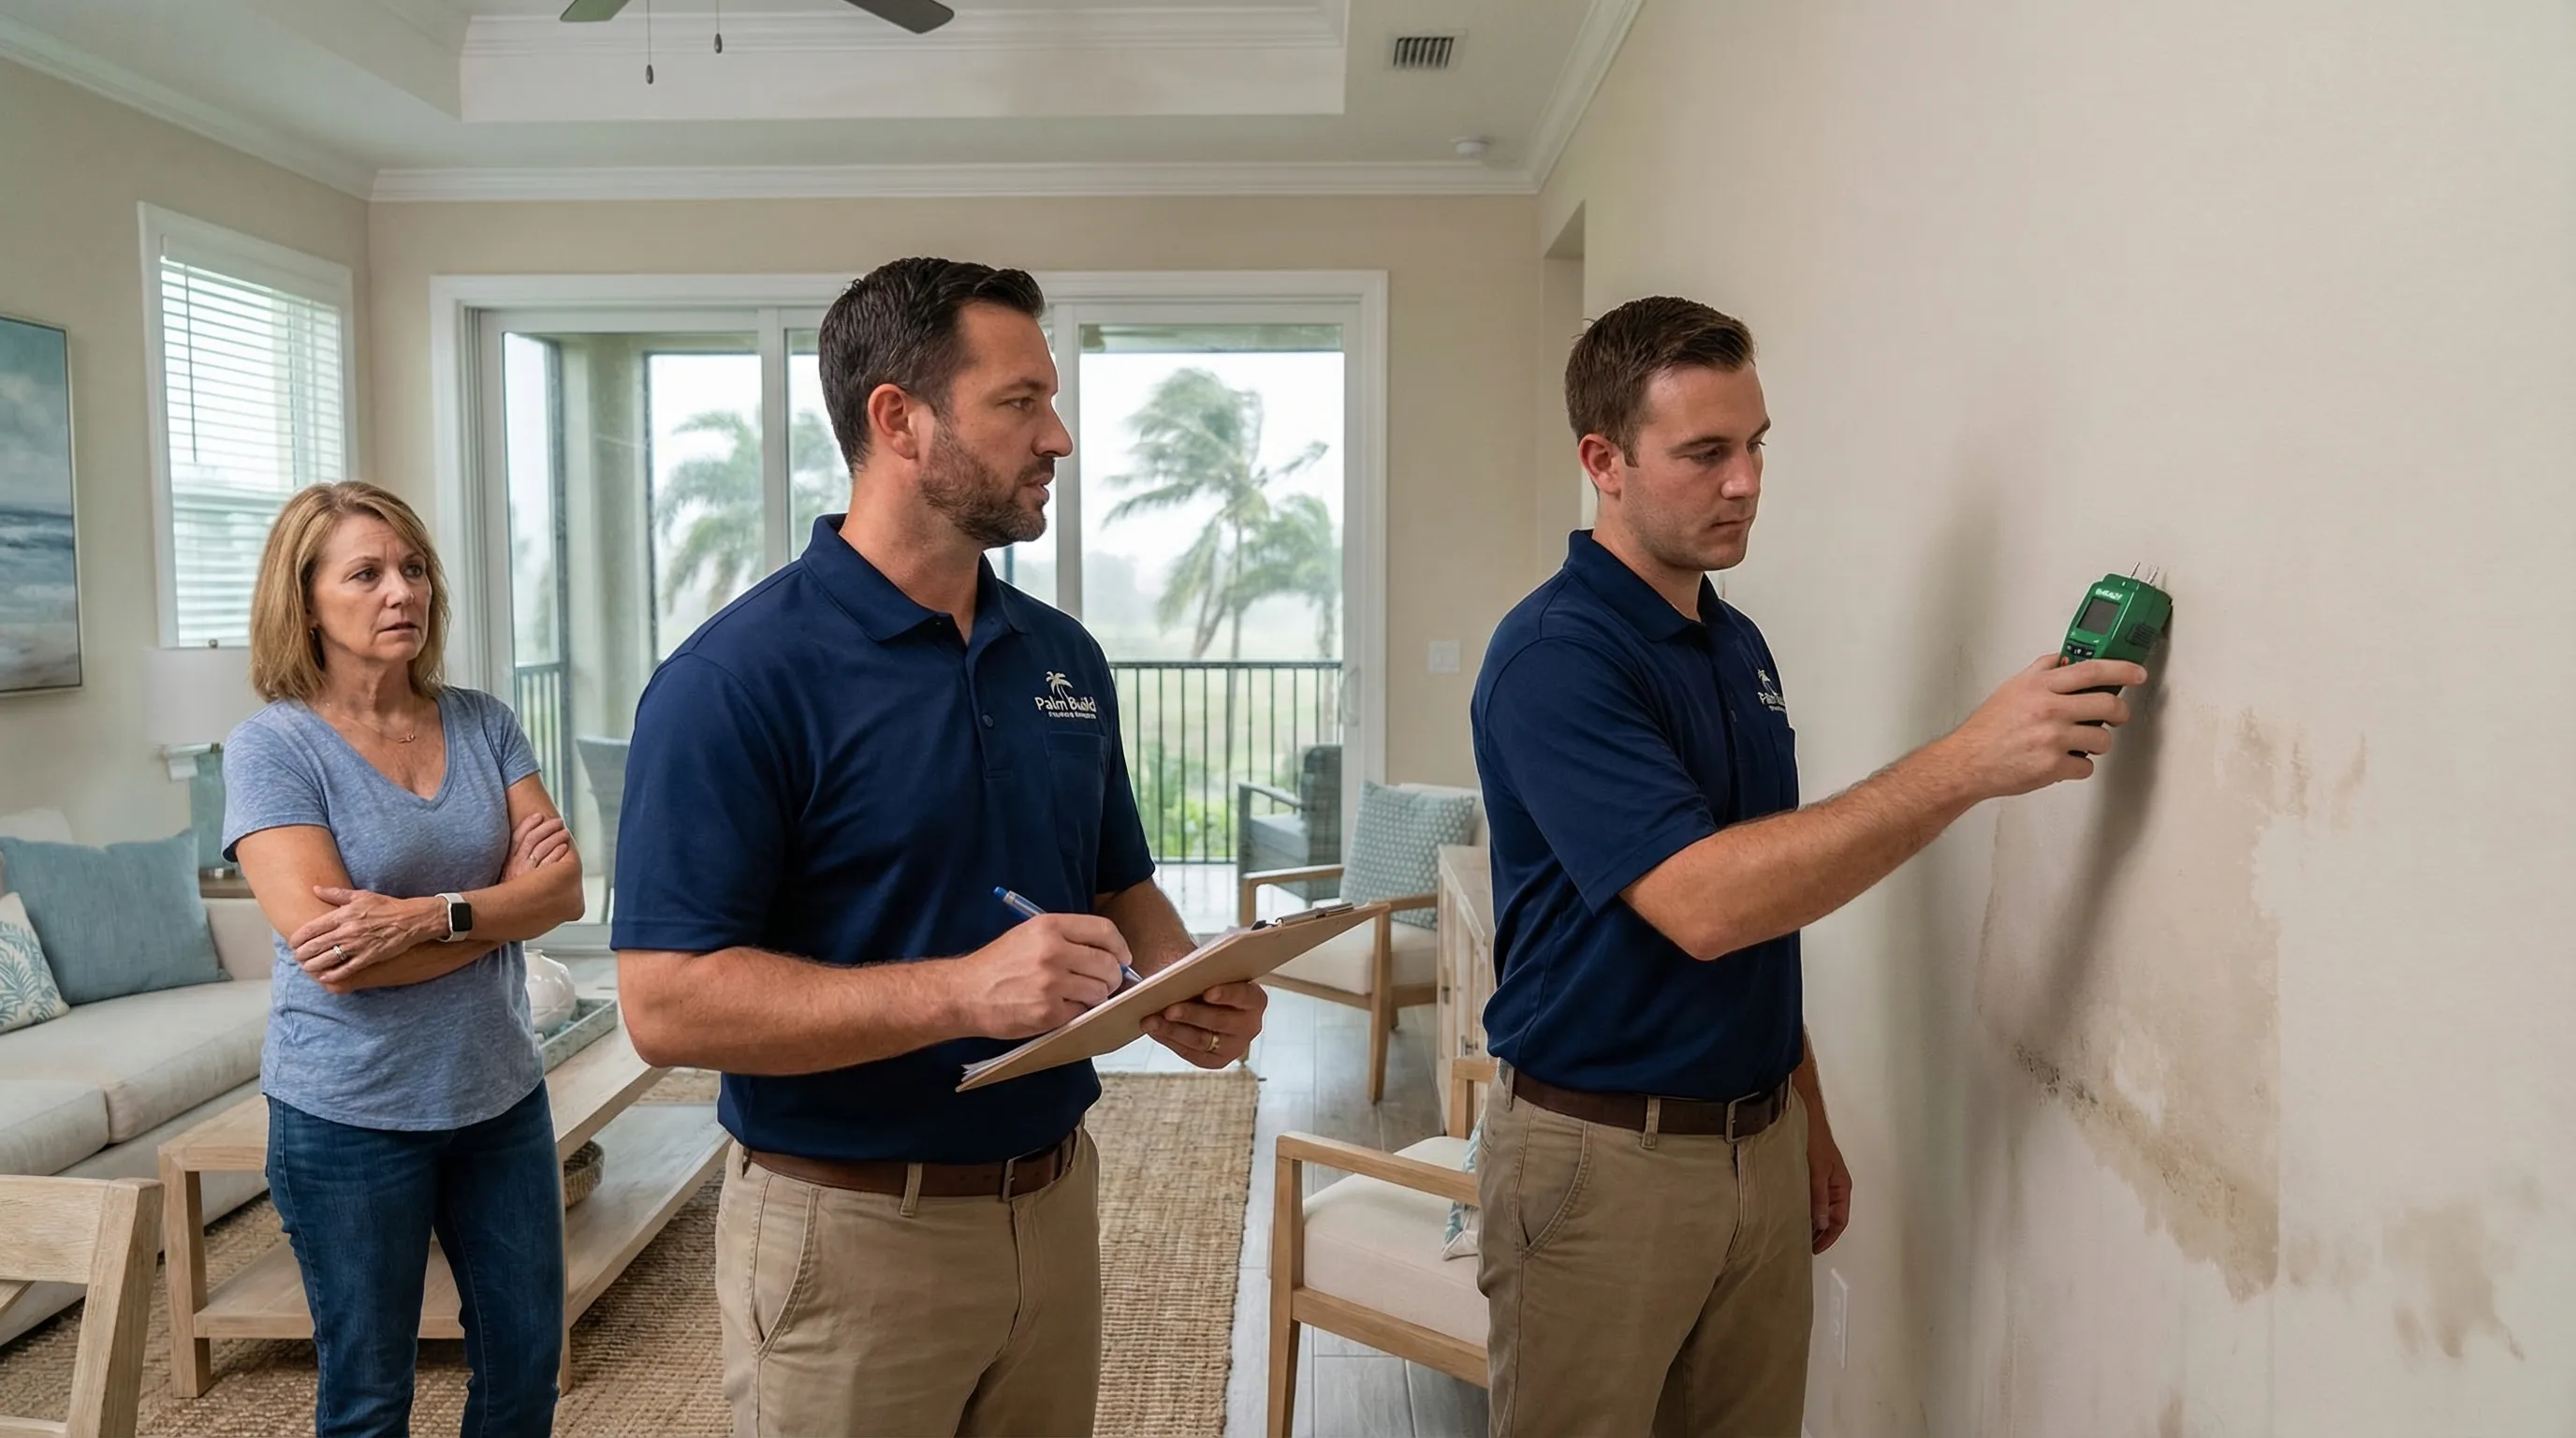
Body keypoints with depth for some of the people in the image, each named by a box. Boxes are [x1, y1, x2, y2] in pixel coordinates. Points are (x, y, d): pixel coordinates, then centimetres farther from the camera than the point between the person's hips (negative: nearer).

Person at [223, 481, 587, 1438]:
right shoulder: (272, 747, -11)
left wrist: (434, 913, -23)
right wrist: (504, 906, -11)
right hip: (352, 1116, -4)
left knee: (528, 1361, 16)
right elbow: (331, 956, -20)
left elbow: (565, 889, -7)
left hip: (501, 1095, 4)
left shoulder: (482, 723, 1)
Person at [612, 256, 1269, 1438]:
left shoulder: (1066, 657, 4)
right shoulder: (735, 678, -16)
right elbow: (669, 1002, -19)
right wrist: (961, 992, -29)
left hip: (1055, 1201, 6)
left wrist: (1188, 988, -8)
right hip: (850, 1231, -6)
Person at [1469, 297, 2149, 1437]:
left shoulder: (1740, 645, 8)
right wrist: (1967, 762, -30)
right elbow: (1702, 904, -29)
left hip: (1761, 1145, 7)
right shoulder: (1552, 657, -18)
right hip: (1602, 1157, -7)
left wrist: (1806, 1118, 16)